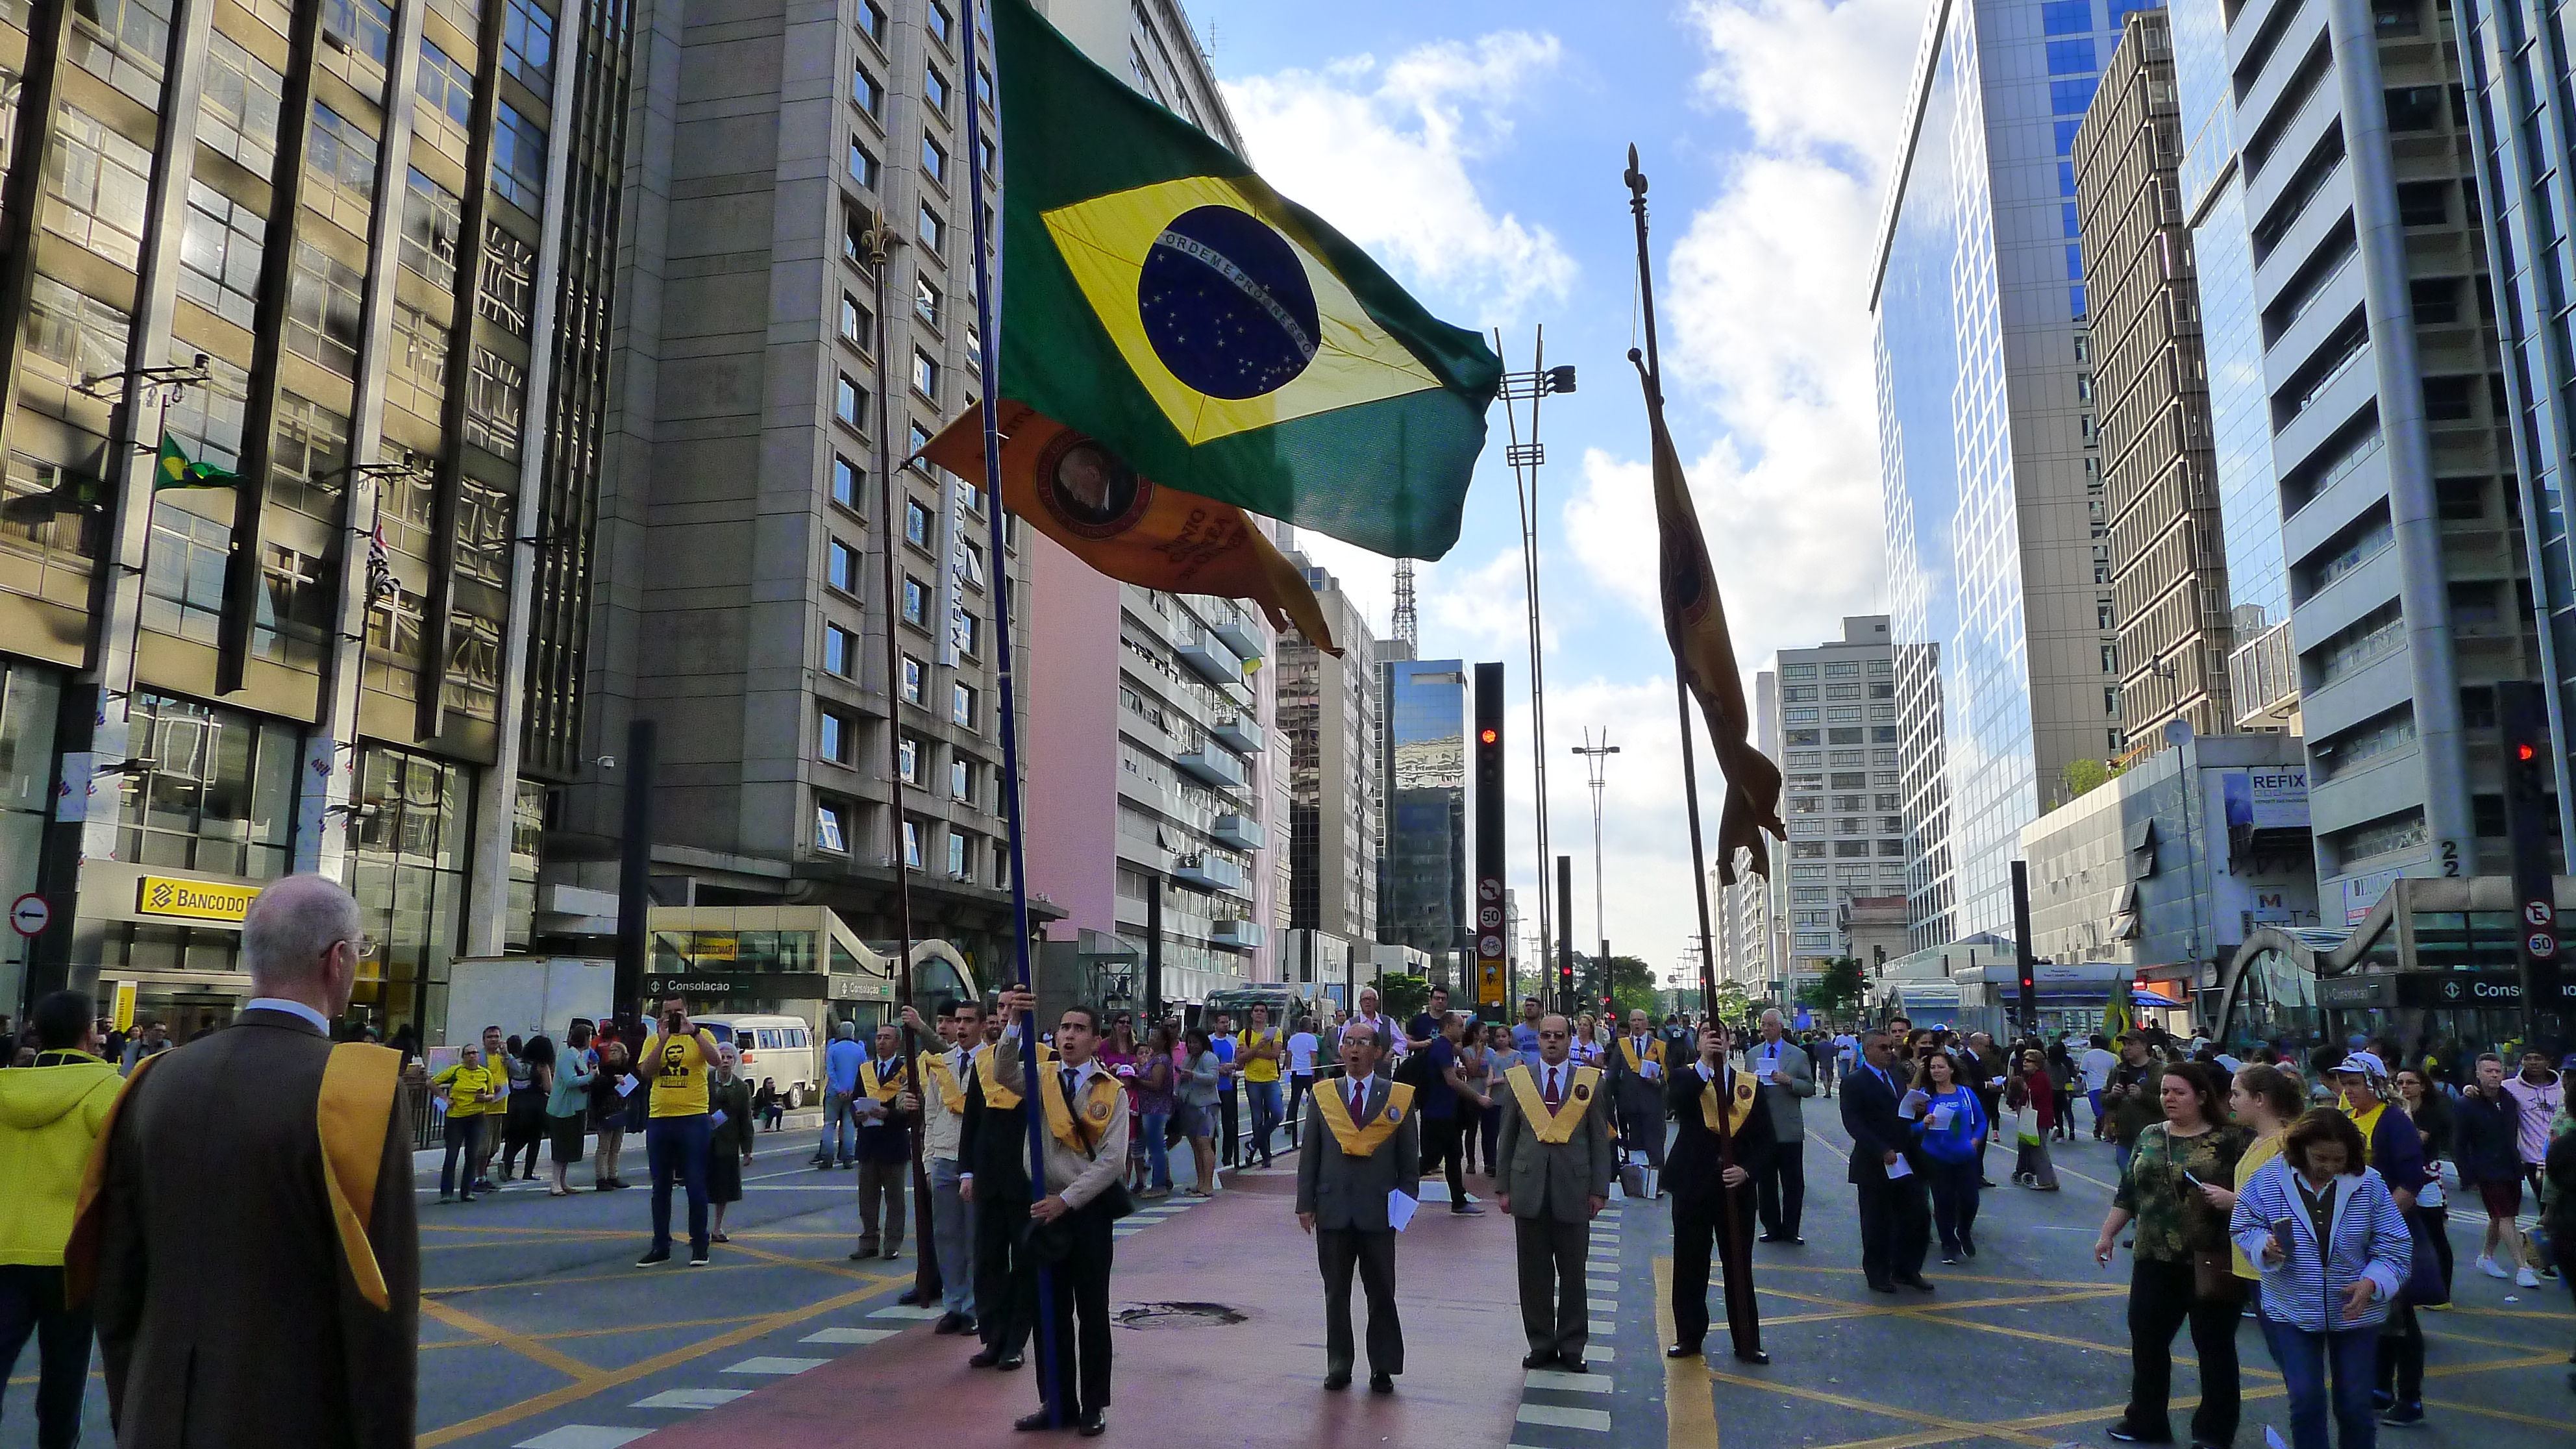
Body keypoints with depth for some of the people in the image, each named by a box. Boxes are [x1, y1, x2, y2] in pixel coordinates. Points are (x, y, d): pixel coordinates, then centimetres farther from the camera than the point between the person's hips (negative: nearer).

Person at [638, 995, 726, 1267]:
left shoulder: (701, 1036, 3)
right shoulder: (653, 1041, 10)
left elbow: (715, 1059, -16)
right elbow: (647, 1072, -6)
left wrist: (693, 1032, -21)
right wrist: (663, 1040, -14)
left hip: (693, 1119, -3)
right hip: (659, 1120, 3)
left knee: (696, 1186, 1)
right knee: (660, 1188, 11)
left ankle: (699, 1246, 11)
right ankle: (660, 1247, 20)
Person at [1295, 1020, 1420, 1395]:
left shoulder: (1398, 1097, 2)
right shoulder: (1322, 1096, 7)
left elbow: (1409, 1158, 5)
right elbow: (1309, 1155, 7)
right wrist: (1305, 1204, 2)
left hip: (1378, 1209, -2)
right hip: (1333, 1208, 2)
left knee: (1381, 1293, 4)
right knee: (1336, 1292, 10)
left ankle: (1383, 1368, 15)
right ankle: (1338, 1365, 20)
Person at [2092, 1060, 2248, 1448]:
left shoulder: (2229, 1139, -6)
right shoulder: (2149, 1137, 9)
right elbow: (2127, 1193, 13)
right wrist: (2106, 1234, 11)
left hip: (2211, 1263, -5)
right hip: (2154, 1259, 5)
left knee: (2214, 1346, 7)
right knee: (2146, 1340, 10)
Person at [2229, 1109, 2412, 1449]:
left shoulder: (2369, 1185, -8)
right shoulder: (2268, 1180, -9)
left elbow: (2395, 1246, -4)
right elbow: (2243, 1229, -1)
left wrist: (2371, 1283, -19)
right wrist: (2266, 1247, -22)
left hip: (2354, 1314, 1)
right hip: (2292, 1311, -1)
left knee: (2355, 1405, 10)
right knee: (2306, 1401, 1)